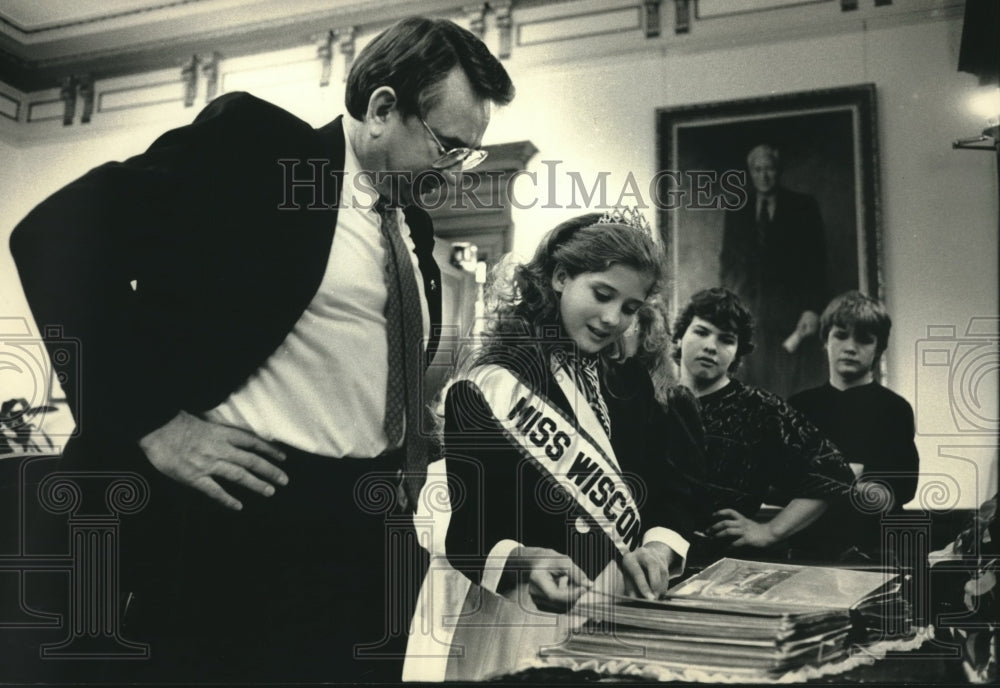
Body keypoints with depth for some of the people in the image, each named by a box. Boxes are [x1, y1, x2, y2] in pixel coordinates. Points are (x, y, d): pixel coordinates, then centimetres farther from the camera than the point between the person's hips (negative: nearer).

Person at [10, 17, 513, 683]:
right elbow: (54, 235, -15)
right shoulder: (253, 139, -7)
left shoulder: (414, 224, 15)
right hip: (245, 511, -7)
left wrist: (413, 455, 10)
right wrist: (151, 422, -19)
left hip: (374, 534, 7)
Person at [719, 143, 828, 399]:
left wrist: (813, 309, -6)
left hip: (793, 317, -2)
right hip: (748, 315, 2)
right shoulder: (736, 212, 16)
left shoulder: (803, 207, 9)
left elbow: (816, 261, 4)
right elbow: (727, 264, 14)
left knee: (794, 393, -7)